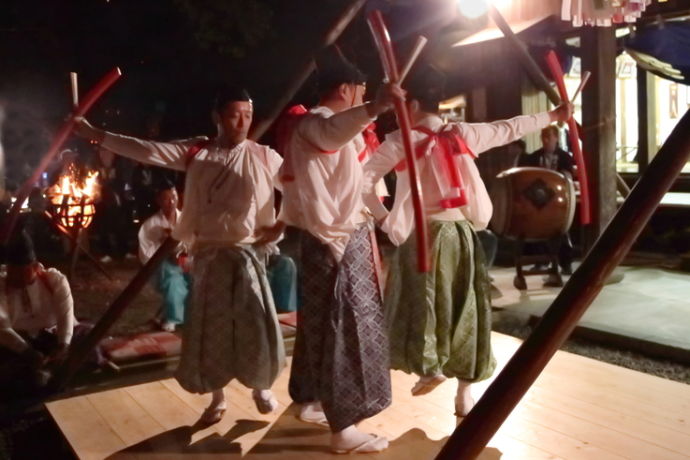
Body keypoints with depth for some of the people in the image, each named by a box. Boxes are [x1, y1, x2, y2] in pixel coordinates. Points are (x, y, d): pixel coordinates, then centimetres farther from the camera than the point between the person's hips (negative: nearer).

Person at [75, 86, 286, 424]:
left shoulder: (264, 157, 0)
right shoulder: (195, 152, 2)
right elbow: (146, 151, -4)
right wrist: (95, 134, -9)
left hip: (249, 253, -1)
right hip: (208, 254, 1)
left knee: (256, 324, 2)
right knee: (209, 327, 7)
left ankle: (261, 388, 26)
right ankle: (217, 399, 24)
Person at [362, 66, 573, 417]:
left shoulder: (401, 140, -5)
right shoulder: (463, 134, 4)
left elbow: (364, 180, -9)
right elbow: (510, 128, 16)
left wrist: (383, 217, 0)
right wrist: (554, 115, 29)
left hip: (420, 235, -3)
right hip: (460, 233, 4)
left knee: (420, 305, 12)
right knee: (463, 309, 9)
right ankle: (464, 392, 16)